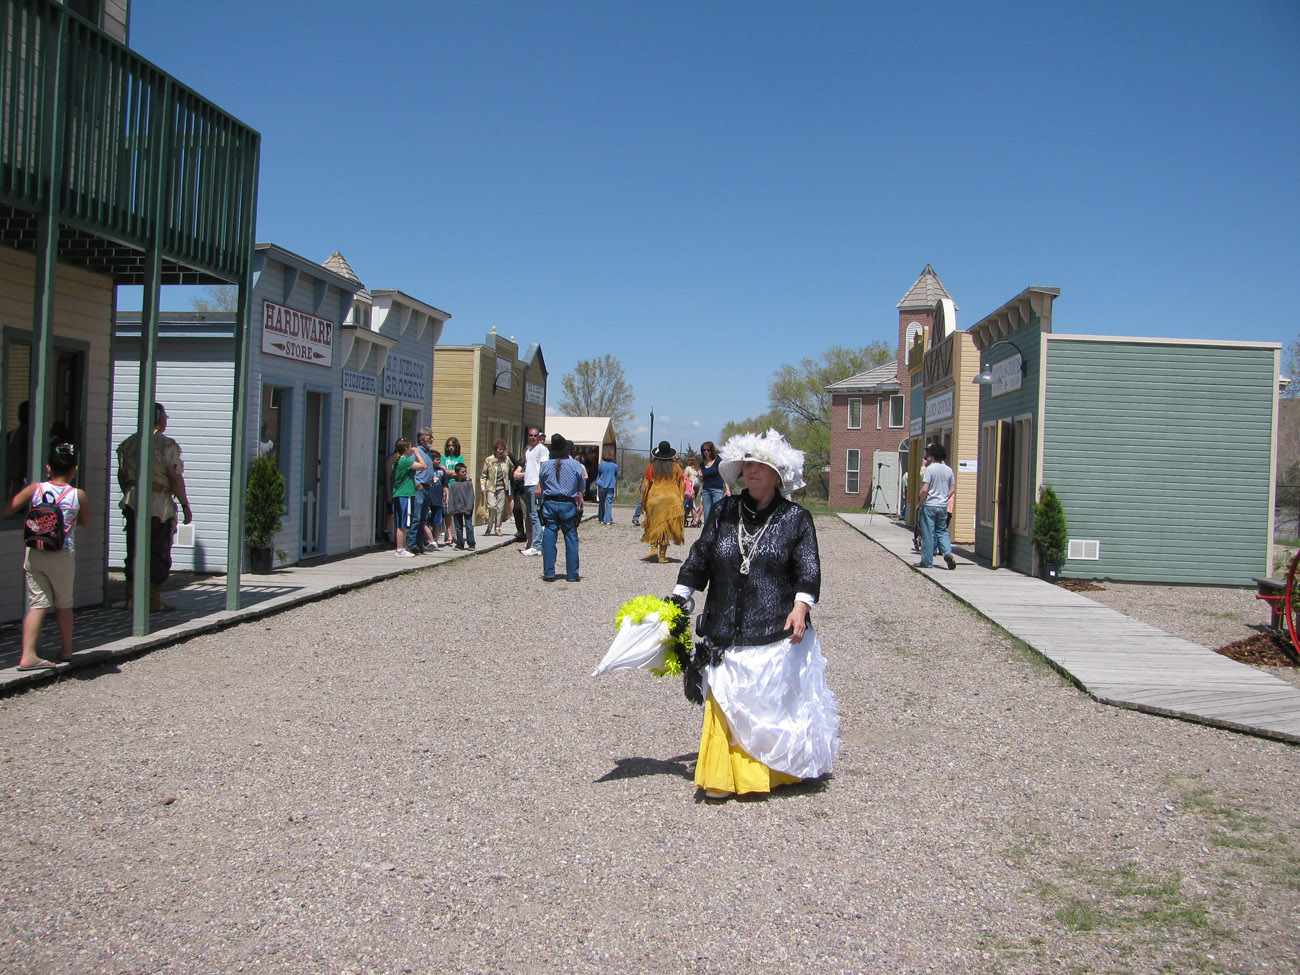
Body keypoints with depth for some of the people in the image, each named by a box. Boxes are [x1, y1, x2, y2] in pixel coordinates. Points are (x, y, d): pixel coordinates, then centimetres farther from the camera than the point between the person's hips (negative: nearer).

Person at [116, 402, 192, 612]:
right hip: (158, 504, -6)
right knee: (158, 553, 2)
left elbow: (121, 476, 16)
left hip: (132, 504, 6)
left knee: (134, 550, 11)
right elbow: (175, 477, -12)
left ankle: (132, 598, 13)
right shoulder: (167, 445, -8)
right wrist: (185, 506, -6)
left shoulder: (128, 443, 11)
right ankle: (153, 601, 3)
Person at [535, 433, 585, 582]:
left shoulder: (545, 466, 0)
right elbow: (582, 487, 5)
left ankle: (549, 573, 4)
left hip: (549, 503, 1)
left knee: (549, 538, 5)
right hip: (569, 504, -1)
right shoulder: (576, 465, -4)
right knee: (571, 539, 5)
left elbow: (541, 485, 8)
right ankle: (572, 574, 7)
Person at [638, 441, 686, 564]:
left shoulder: (652, 467, 0)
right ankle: (662, 555, 3)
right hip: (672, 500, 1)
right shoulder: (675, 467, 4)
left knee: (654, 525, 11)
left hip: (655, 498, -1)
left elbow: (645, 484, -2)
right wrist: (682, 500, 12)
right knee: (667, 526, 4)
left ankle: (654, 547, -9)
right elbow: (682, 484, 5)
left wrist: (643, 501, 4)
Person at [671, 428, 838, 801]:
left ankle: (782, 768, 20)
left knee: (777, 704, 3)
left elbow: (808, 570, -3)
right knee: (726, 703, 0)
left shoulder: (795, 519, 1)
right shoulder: (723, 512, 9)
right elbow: (699, 559, 12)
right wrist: (677, 600, 7)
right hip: (726, 633, 2)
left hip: (777, 632, -2)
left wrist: (801, 606, -18)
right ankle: (723, 776, 8)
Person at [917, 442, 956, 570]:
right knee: (942, 531, 16)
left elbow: (925, 489, -17)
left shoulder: (929, 469, -12)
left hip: (929, 505, -5)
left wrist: (919, 504, -5)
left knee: (928, 534, 1)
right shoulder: (949, 470, 6)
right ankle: (947, 553, -6)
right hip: (943, 506, 5)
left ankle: (927, 562, 6)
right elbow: (952, 489, 9)